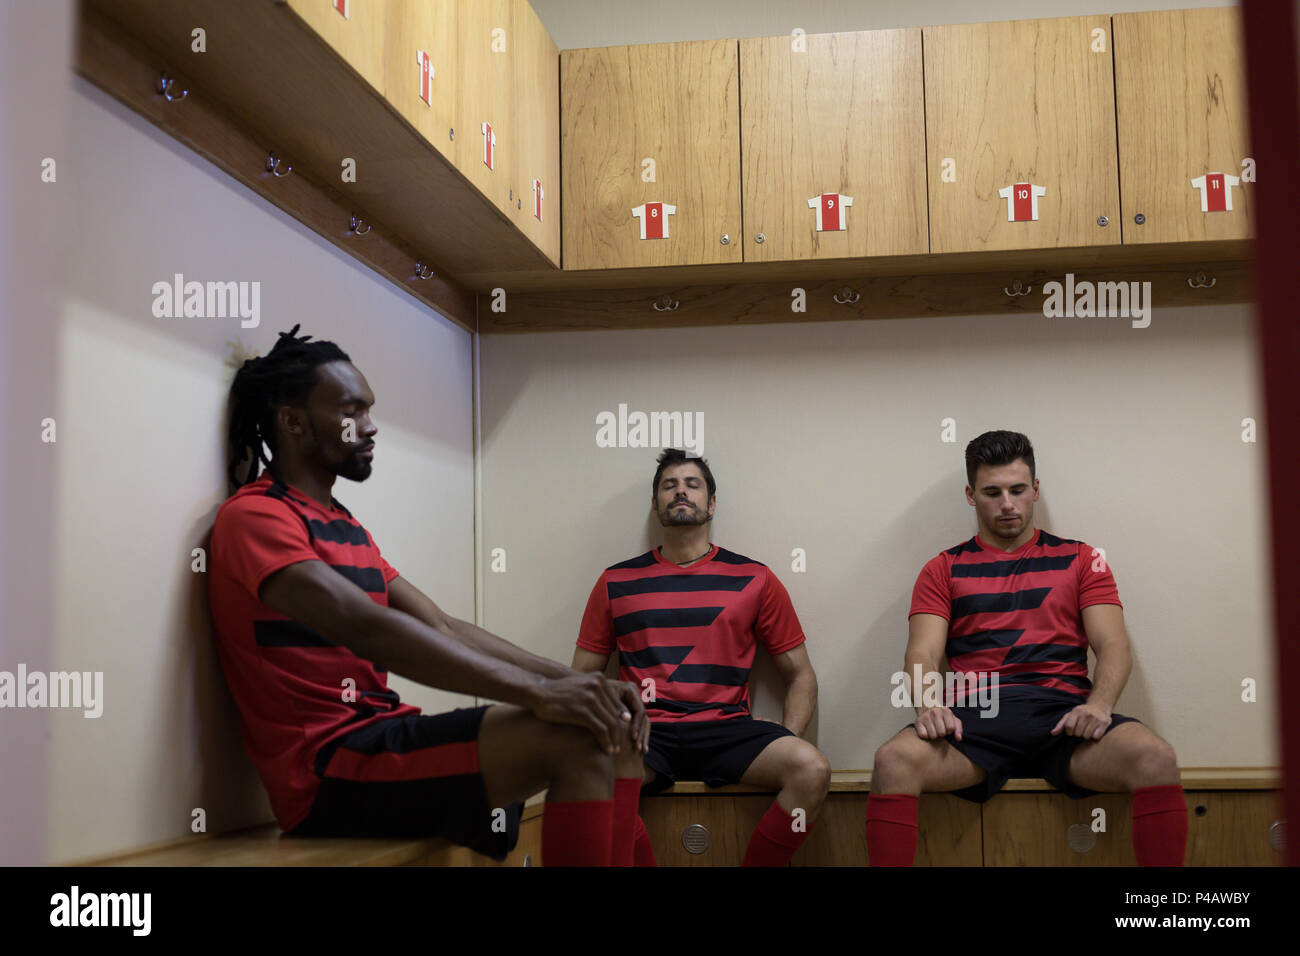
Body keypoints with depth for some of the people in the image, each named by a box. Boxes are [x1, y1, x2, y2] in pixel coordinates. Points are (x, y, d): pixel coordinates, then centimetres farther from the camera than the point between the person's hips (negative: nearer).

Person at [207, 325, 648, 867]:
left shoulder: (346, 528, 21)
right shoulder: (255, 516, -9)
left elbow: (443, 629, 12)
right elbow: (368, 630, -24)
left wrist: (574, 681, -2)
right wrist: (536, 690, -28)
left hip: (379, 739, 9)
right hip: (328, 770, -9)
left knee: (597, 732, 7)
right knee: (574, 739, -22)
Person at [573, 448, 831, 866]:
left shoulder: (754, 579, 13)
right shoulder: (617, 582, 14)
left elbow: (800, 675, 16)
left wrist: (784, 744, -2)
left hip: (727, 729, 1)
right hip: (645, 732, 0)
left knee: (812, 769, -29)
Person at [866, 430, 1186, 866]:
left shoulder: (1080, 560, 21)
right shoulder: (944, 570, 19)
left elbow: (1114, 646, 10)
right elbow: (923, 654, 7)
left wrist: (1099, 704, -13)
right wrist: (928, 705, -17)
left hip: (1063, 712, 1)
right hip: (977, 715, 0)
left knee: (1156, 759, -31)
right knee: (893, 761, -32)